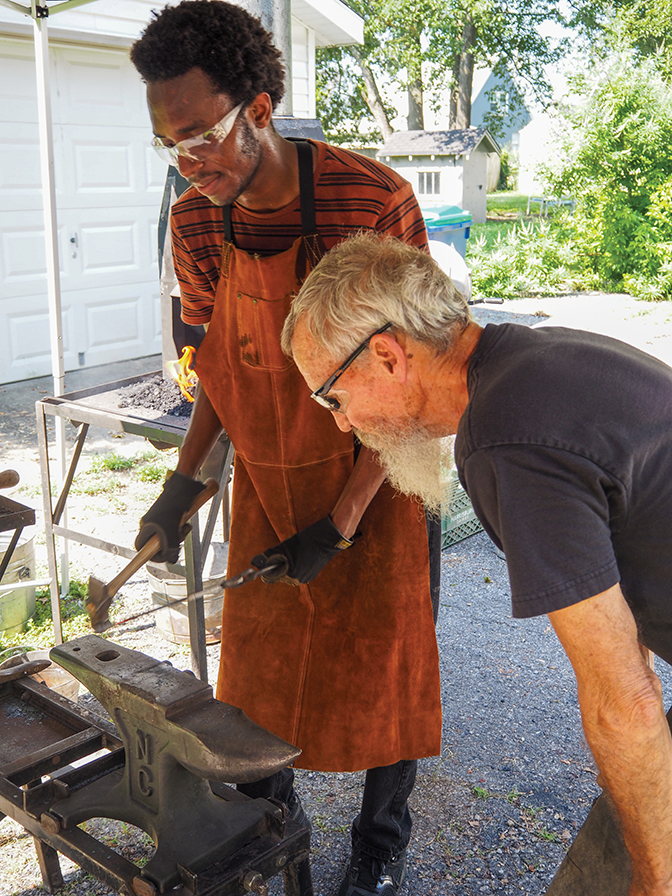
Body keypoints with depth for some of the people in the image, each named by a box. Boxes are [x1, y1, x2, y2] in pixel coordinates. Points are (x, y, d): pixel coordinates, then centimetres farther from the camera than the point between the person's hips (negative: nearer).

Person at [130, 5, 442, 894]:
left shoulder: (375, 201, -23)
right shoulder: (195, 226, -7)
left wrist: (341, 522, -18)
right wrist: (184, 479, -1)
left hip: (375, 471, -4)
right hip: (265, 478, 4)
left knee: (381, 660, 8)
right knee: (259, 653, 14)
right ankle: (270, 812, 40)